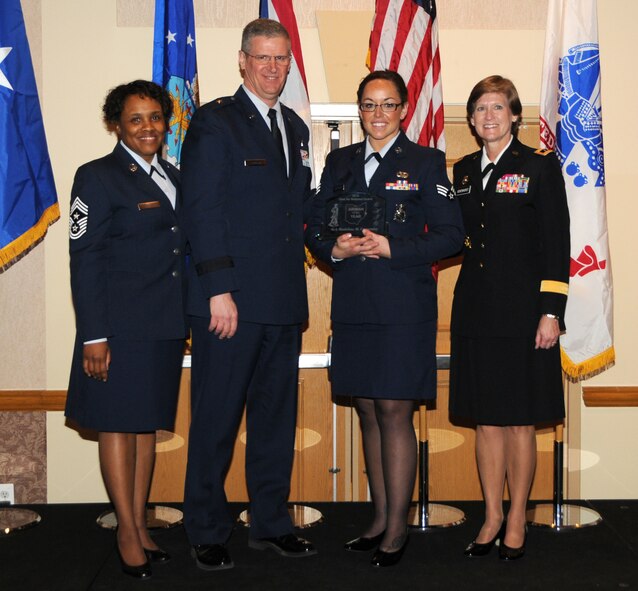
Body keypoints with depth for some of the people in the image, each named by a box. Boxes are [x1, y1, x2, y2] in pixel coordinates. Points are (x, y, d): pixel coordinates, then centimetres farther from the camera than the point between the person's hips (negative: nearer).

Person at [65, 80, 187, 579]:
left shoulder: (174, 178, 14)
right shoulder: (98, 178, -5)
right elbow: (85, 262, -9)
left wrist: (185, 320, 9)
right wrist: (93, 336, -15)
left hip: (165, 325, 6)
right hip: (120, 324, -6)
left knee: (147, 424, 12)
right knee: (118, 424, 2)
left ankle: (141, 525, 21)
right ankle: (128, 533, 11)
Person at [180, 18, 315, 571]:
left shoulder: (295, 127, 17)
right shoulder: (214, 121, -4)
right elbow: (202, 210, -11)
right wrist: (219, 290, -17)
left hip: (284, 299, 7)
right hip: (230, 299, -6)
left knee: (276, 416, 12)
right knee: (216, 418, 2)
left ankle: (271, 523, 25)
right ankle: (207, 533, 15)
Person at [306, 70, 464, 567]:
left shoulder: (426, 162, 2)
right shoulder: (340, 162, 14)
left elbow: (451, 235, -4)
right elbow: (315, 227, 13)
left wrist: (392, 248, -15)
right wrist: (335, 248, -8)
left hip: (404, 306, -4)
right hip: (353, 306, 4)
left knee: (395, 414, -4)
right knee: (369, 413, 10)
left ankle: (397, 528, 7)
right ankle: (380, 518, 23)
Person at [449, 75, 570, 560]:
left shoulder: (540, 166, -2)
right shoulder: (464, 171, 12)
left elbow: (556, 246, -6)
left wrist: (551, 312, -12)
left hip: (521, 309, -4)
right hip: (476, 309, 4)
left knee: (520, 420, 3)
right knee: (486, 419, 9)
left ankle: (517, 521, 17)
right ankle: (492, 517, 20)